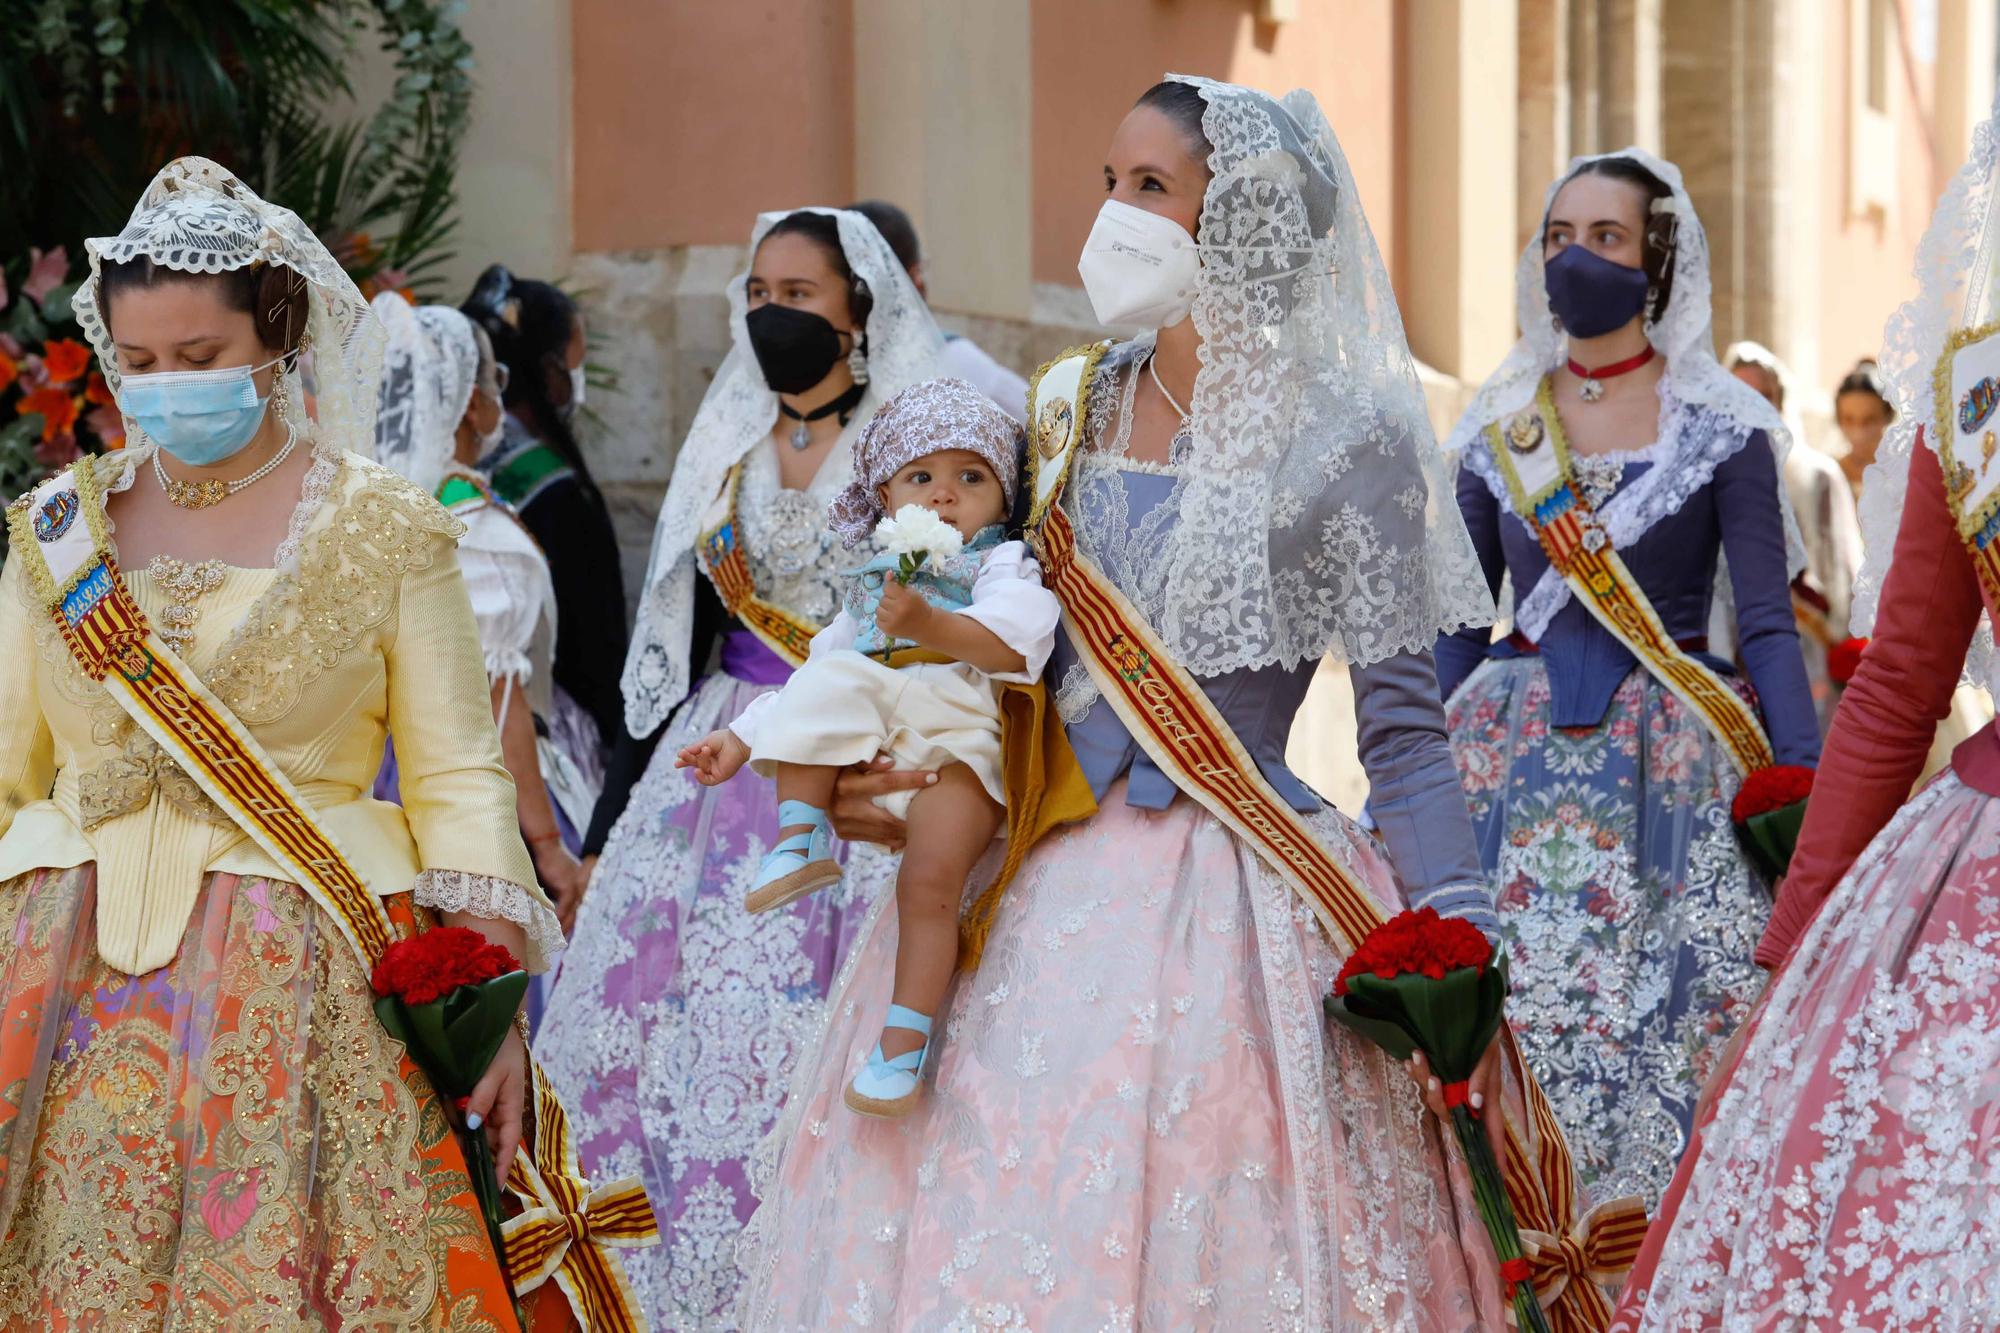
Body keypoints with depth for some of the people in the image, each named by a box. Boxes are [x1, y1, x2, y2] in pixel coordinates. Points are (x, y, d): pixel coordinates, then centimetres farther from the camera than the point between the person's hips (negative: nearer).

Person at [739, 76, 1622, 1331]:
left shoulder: (1348, 436, -6)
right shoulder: (1070, 409, 10)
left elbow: (1402, 724, -7)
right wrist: (894, 782, 1)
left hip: (1234, 898, -5)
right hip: (1048, 884, 5)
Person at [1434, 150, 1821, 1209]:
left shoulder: (1722, 427, 2)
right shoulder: (1495, 429, 11)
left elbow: (1766, 621, -1)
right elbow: (1457, 630, 13)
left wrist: (1805, 788, -11)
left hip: (1669, 762, -2)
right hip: (1515, 763, 3)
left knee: (1674, 1022, -9)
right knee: (1510, 1021, -5)